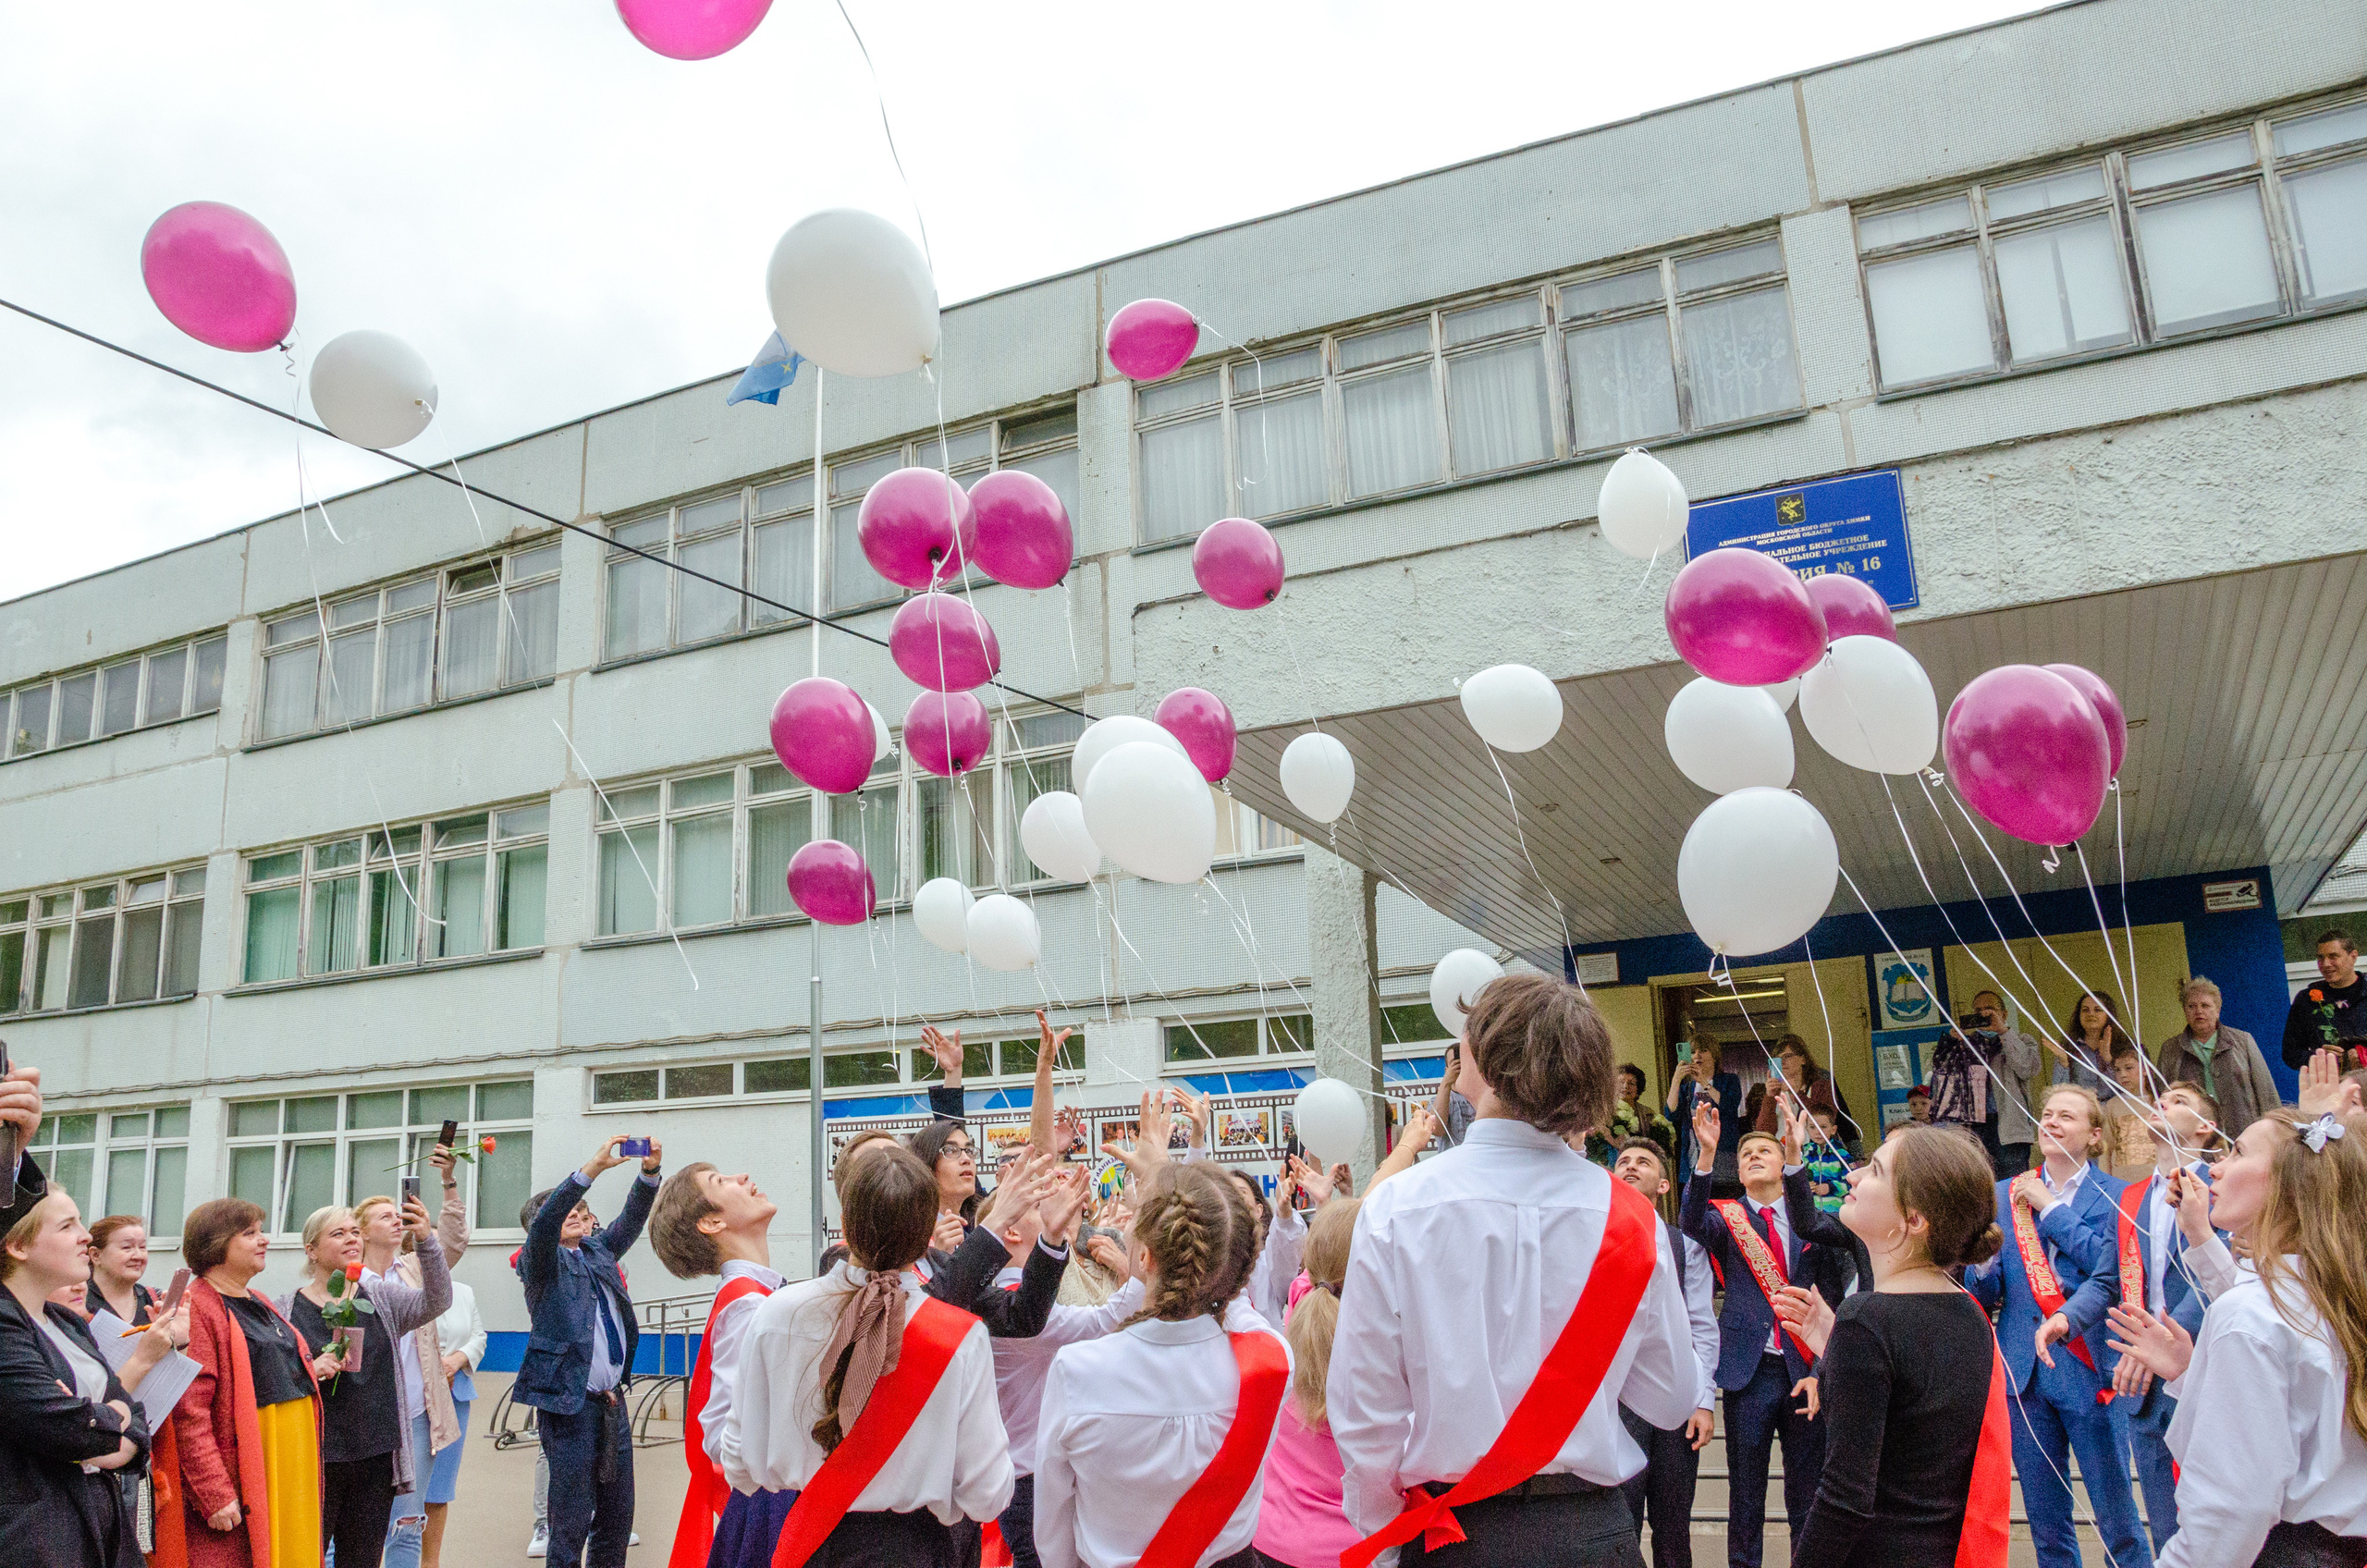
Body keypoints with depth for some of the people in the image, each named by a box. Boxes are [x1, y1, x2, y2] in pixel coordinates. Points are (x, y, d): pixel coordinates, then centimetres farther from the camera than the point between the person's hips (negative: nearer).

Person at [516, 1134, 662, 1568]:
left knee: (617, 1515, 11)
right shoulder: (543, 1262, -3)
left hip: (613, 1401, 6)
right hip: (570, 1404, -6)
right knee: (572, 1520, -3)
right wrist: (591, 1168, -31)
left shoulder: (599, 1251, 14)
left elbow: (631, 1219, 7)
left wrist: (649, 1171, -12)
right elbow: (543, 1223, -20)